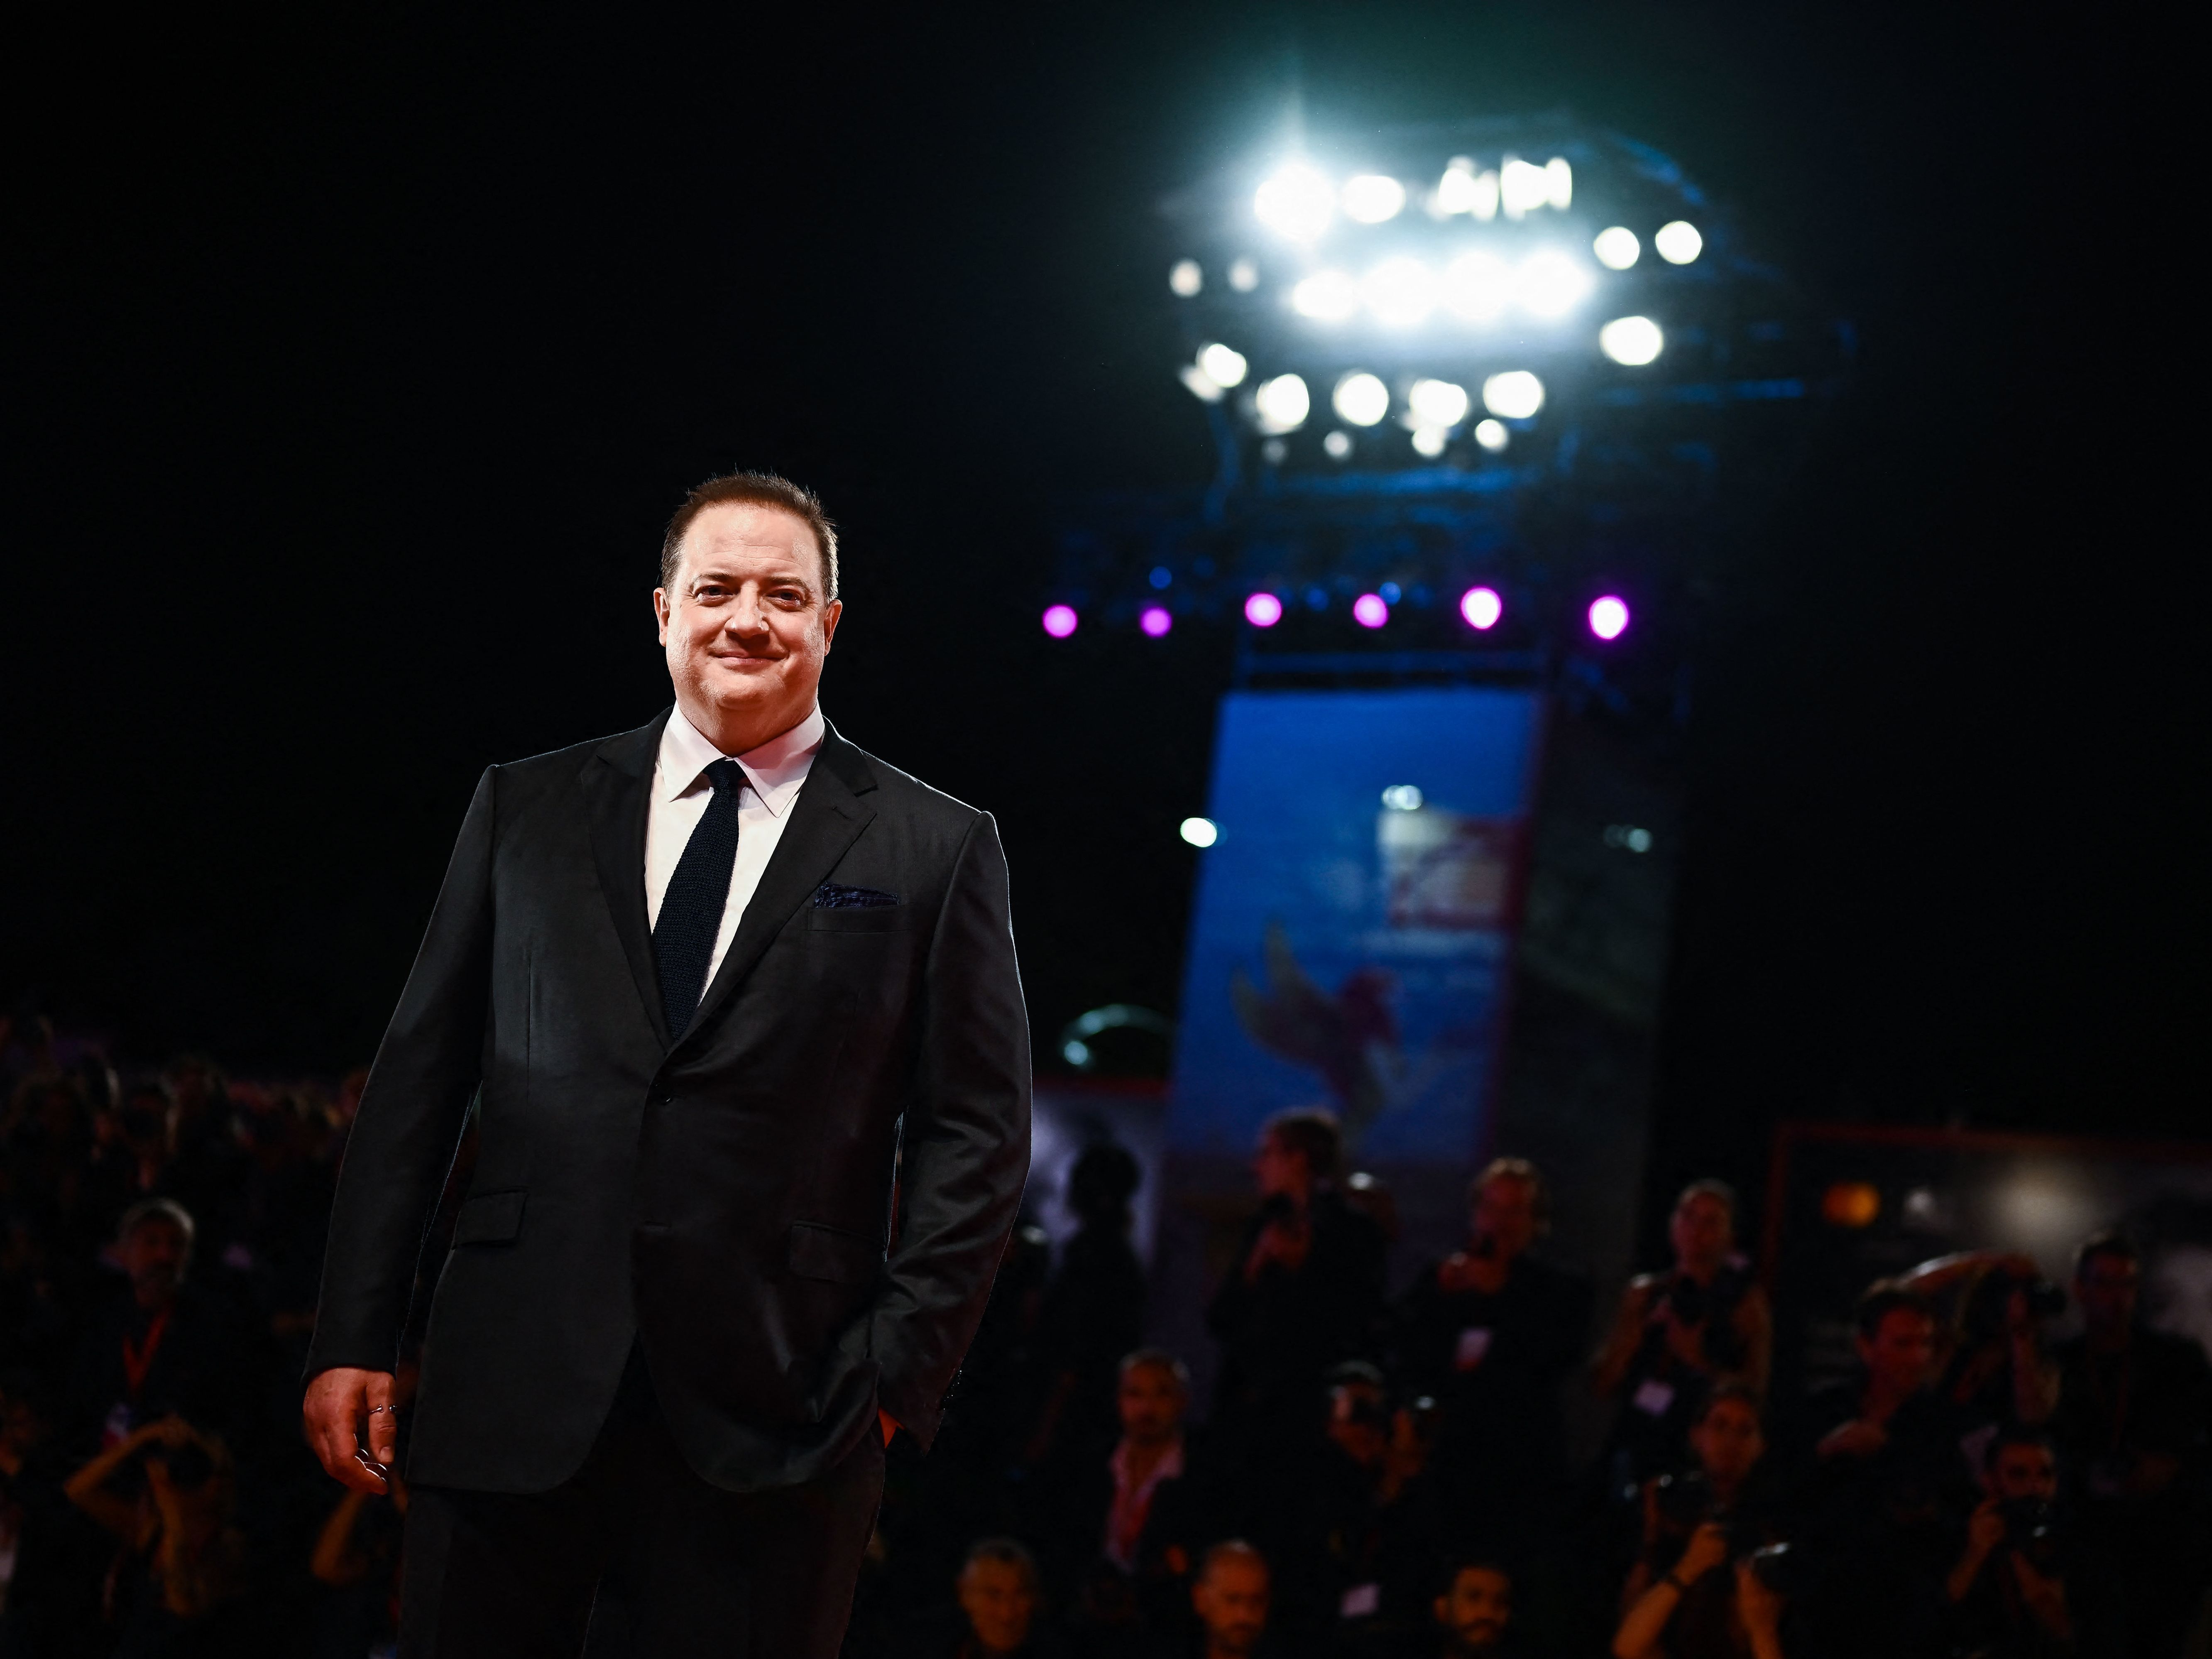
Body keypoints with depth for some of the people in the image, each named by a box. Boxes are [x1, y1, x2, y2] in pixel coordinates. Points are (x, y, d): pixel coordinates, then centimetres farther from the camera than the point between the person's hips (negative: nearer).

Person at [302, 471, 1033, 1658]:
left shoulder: (936, 849, 6)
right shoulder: (526, 808, 12)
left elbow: (977, 1132, 3)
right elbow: (418, 1078, 10)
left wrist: (898, 1368, -6)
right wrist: (354, 1335, 4)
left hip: (773, 1417, -1)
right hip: (512, 1399, 2)